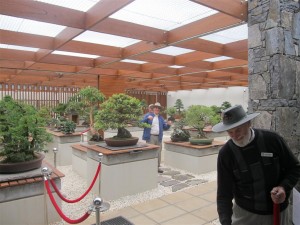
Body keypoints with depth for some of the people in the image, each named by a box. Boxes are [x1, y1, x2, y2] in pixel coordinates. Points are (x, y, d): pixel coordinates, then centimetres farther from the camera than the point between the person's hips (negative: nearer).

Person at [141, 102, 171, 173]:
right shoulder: (148, 115, 5)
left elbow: (165, 127, 14)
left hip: (159, 137, 5)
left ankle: (158, 167, 18)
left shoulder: (161, 117, 18)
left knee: (158, 153, 9)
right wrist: (147, 118, -23)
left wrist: (168, 124, -7)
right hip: (150, 137, -5)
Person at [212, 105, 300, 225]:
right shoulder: (226, 153, -16)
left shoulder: (272, 139, -15)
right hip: (245, 213, -1)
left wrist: (284, 187, -19)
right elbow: (224, 193, -13)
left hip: (277, 211, 1)